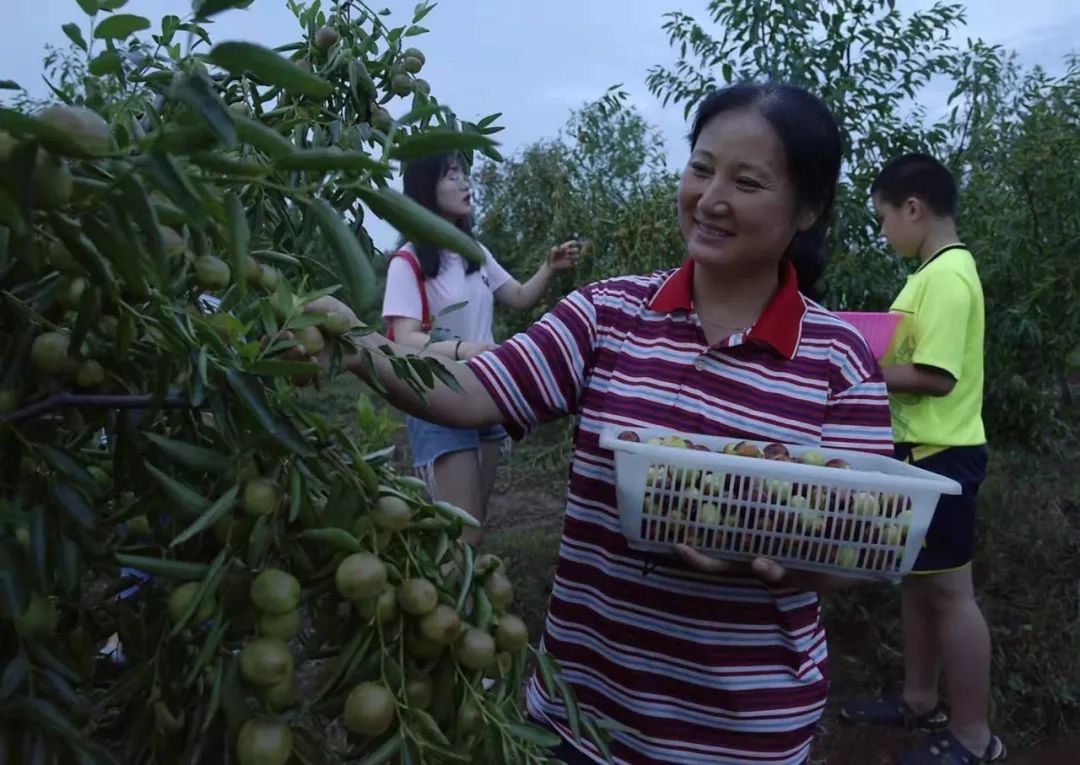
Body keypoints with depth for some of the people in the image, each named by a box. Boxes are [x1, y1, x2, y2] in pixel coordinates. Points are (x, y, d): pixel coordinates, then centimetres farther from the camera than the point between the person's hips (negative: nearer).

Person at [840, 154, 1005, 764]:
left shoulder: (947, 275, -19)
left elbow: (936, 376, -24)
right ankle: (921, 702, 33)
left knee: (949, 589, 1)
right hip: (921, 450, 10)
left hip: (941, 456, -10)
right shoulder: (937, 271, 11)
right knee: (919, 579, 18)